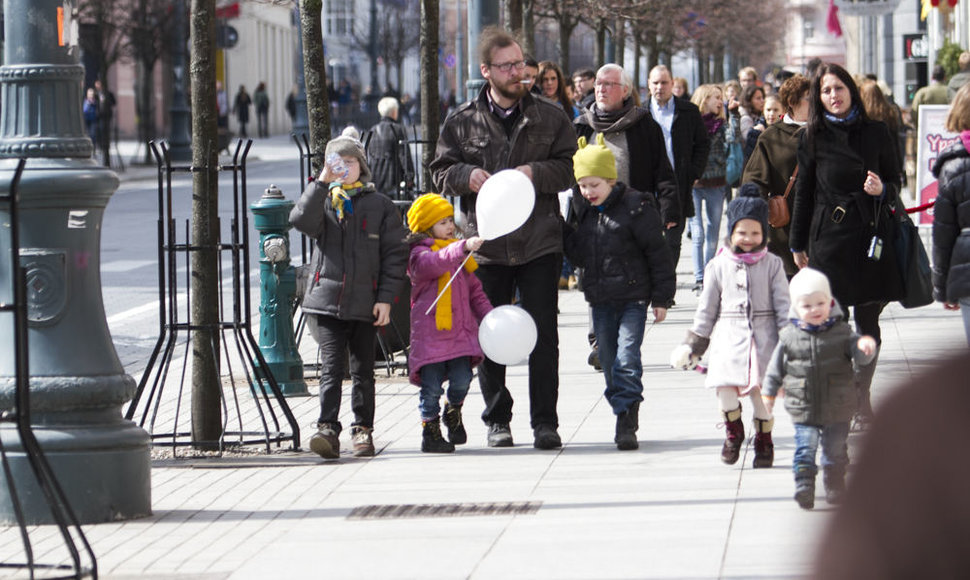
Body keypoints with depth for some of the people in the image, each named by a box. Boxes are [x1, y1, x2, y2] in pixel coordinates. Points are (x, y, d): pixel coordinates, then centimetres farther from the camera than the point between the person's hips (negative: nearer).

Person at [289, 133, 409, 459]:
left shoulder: (380, 206, 8)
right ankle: (328, 429, -12)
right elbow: (302, 220, -12)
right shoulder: (323, 201, 11)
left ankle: (362, 429, 16)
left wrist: (386, 298, -3)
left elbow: (394, 255, 6)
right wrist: (322, 182, -18)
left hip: (365, 303, 0)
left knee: (362, 370, 7)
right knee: (330, 367, -8)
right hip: (326, 300, 0)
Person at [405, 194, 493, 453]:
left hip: (460, 330, 6)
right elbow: (434, 263, -30)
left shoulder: (460, 255, 18)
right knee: (432, 385, -4)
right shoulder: (419, 254, -6)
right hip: (429, 332, -6)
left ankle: (453, 412, 26)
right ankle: (430, 431, 9)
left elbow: (474, 289, 24)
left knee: (462, 379, -3)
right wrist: (463, 248, -42)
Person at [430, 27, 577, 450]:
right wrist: (467, 176, -12)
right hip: (485, 245, 1)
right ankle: (497, 420, 16)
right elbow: (441, 172, 9)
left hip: (538, 243, -1)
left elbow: (570, 167, 5)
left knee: (543, 334, -1)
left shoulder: (549, 117, 5)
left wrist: (537, 173, -13)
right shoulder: (462, 122, 6)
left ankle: (545, 421, 5)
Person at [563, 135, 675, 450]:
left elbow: (657, 253, -7)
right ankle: (624, 419, 18)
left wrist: (661, 298, -5)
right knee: (608, 362, 8)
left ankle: (626, 424, -11)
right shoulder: (582, 210, 7)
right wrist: (566, 237, -7)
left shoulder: (635, 208, -11)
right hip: (600, 300, 6)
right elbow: (579, 254, 14)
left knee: (627, 359, -13)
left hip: (633, 297, -6)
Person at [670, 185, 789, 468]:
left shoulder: (772, 264, 4)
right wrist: (693, 345, 10)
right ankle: (734, 431, 14)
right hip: (729, 336, 1)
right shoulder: (719, 266, 6)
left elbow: (783, 305, 4)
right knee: (725, 388, -14)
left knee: (762, 391, -5)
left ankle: (763, 439, 17)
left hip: (763, 336, -1)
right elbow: (707, 307, 10)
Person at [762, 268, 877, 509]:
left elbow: (860, 356, -4)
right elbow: (776, 368, 9)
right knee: (805, 446, -13)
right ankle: (804, 486, -14)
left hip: (837, 408, 1)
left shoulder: (841, 333, -1)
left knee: (835, 449, 10)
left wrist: (866, 345, -26)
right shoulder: (789, 337, -1)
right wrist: (769, 393, 9)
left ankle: (834, 486, 25)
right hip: (803, 408, -1)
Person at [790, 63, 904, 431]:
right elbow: (804, 193, 9)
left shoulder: (876, 133, 7)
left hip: (872, 234, 1)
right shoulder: (813, 138, 5)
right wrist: (798, 245, 10)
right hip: (830, 236, -1)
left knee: (868, 320, 4)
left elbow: (895, 180, 14)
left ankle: (861, 401, 14)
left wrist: (882, 189, -10)